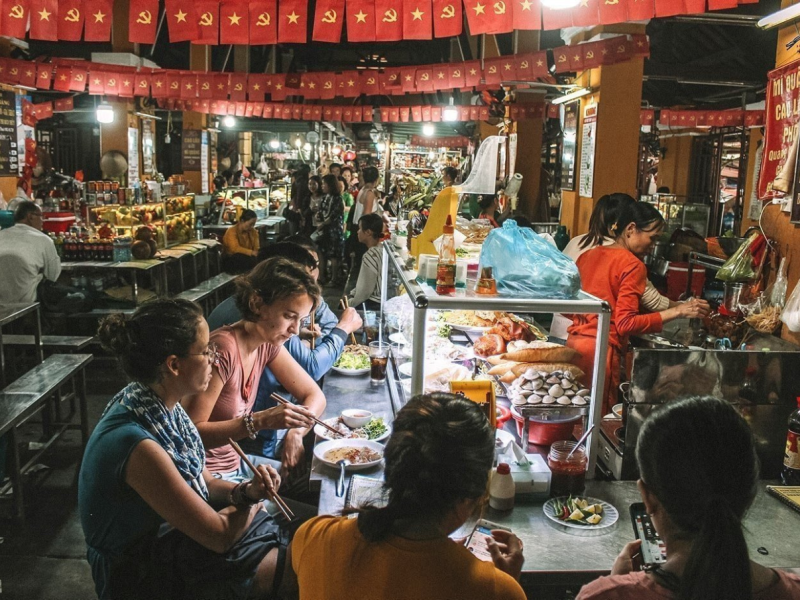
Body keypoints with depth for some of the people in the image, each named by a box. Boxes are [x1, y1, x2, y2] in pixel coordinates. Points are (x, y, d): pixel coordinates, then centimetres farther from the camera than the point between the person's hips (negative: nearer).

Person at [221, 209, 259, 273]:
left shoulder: (253, 232, 3)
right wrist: (251, 253, -37)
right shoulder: (232, 231, -14)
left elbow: (256, 249, -5)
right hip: (230, 261, -5)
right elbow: (235, 248, -30)